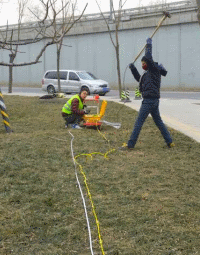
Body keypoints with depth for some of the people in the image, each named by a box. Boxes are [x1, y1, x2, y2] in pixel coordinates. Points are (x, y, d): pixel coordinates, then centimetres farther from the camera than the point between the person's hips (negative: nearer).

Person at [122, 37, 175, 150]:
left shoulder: (154, 70, -8)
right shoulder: (148, 73, 19)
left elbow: (149, 57, -21)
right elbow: (139, 78, 31)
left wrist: (149, 44, -9)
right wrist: (133, 68, 21)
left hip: (149, 101, -10)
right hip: (154, 101, 10)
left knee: (139, 123, -7)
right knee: (159, 122, 15)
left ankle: (131, 144, -4)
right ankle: (170, 142, 18)